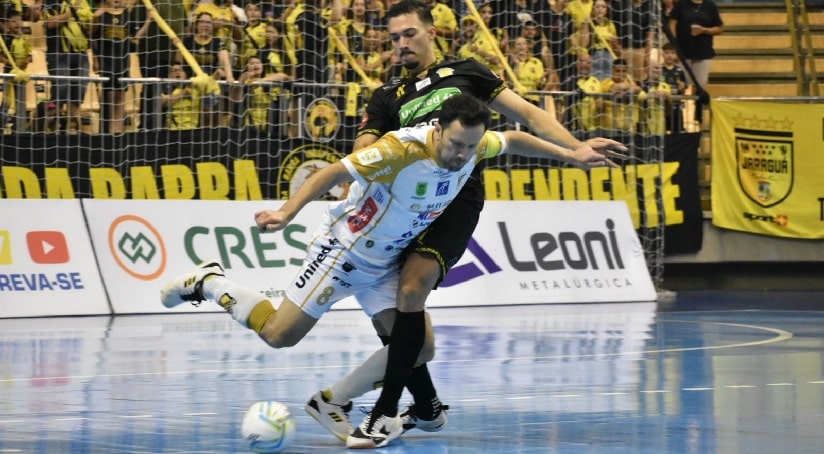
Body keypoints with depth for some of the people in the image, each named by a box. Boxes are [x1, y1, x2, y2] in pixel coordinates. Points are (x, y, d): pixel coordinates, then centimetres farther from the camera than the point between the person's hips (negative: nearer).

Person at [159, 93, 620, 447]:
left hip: (386, 263, 6)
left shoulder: (475, 145, -12)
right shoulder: (403, 148, -32)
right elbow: (336, 172, -31)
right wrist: (287, 212, -39)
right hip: (344, 250, -6)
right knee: (280, 334, -4)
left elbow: (514, 139, 10)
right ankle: (210, 282, 17)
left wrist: (570, 153, 8)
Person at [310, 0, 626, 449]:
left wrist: (576, 147, 1)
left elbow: (527, 114, 12)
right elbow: (363, 152, 2)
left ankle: (385, 412, -20)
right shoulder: (386, 98, 17)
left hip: (457, 198, -5)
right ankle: (426, 408, 21)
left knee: (411, 290, -22)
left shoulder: (464, 72, 12)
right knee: (389, 309, 2)